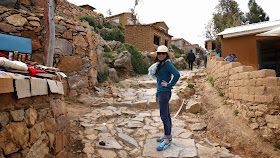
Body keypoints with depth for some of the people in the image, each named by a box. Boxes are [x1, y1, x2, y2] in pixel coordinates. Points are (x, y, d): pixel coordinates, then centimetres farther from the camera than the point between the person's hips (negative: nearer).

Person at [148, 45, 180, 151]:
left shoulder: (167, 64, -12)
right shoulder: (159, 64, 15)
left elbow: (177, 74, -27)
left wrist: (169, 85, -17)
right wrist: (157, 95, 21)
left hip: (165, 93, -9)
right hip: (161, 92, 9)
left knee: (164, 116, -4)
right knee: (166, 115, 16)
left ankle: (167, 140, 7)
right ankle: (168, 136, 29)